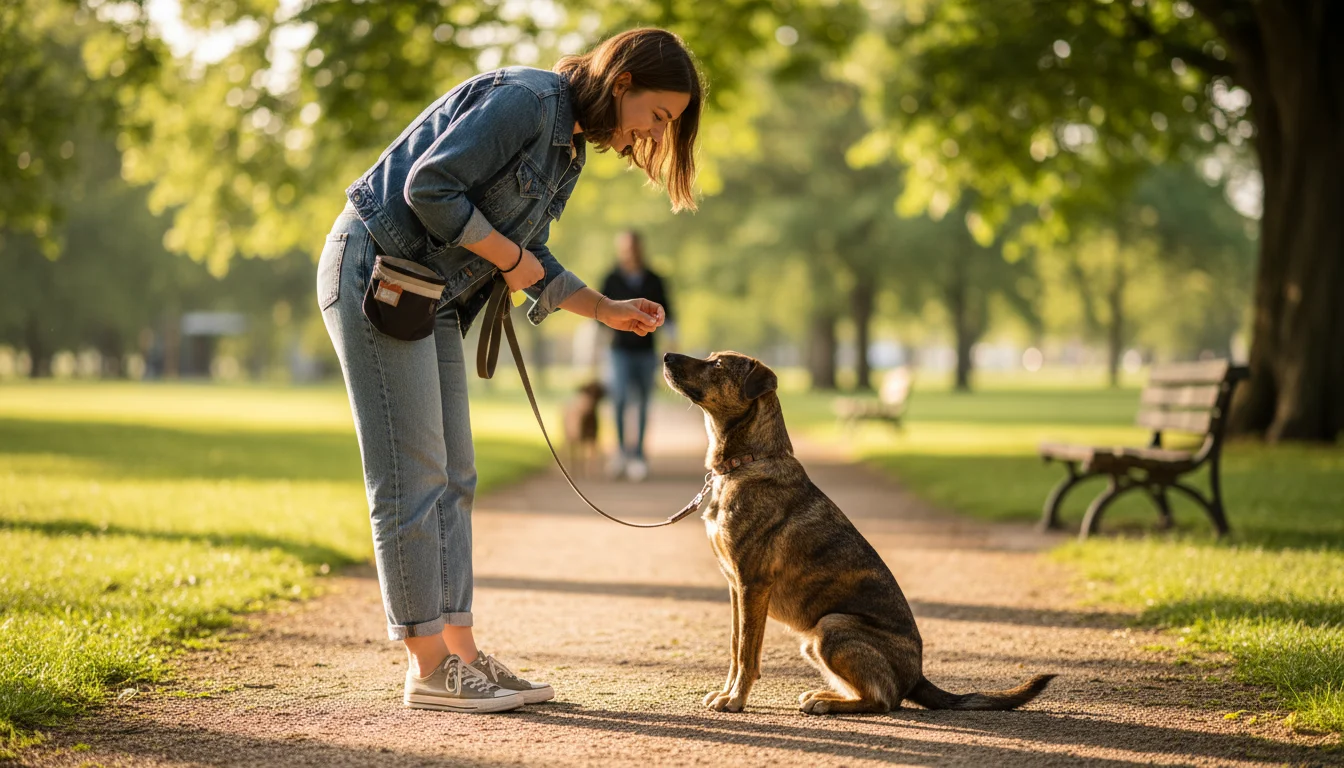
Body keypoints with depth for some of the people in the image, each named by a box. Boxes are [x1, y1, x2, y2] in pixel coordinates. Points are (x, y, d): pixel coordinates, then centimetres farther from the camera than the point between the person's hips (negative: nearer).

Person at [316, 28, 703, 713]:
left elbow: (530, 258, 17)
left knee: (452, 478, 9)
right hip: (374, 272, -10)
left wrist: (607, 310, 6)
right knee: (411, 475, -7)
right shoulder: (525, 98, -17)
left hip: (430, 295, 10)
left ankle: (460, 652, 13)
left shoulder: (568, 145, 14)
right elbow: (430, 187, -23)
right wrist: (510, 256, -12)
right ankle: (429, 669, -2)